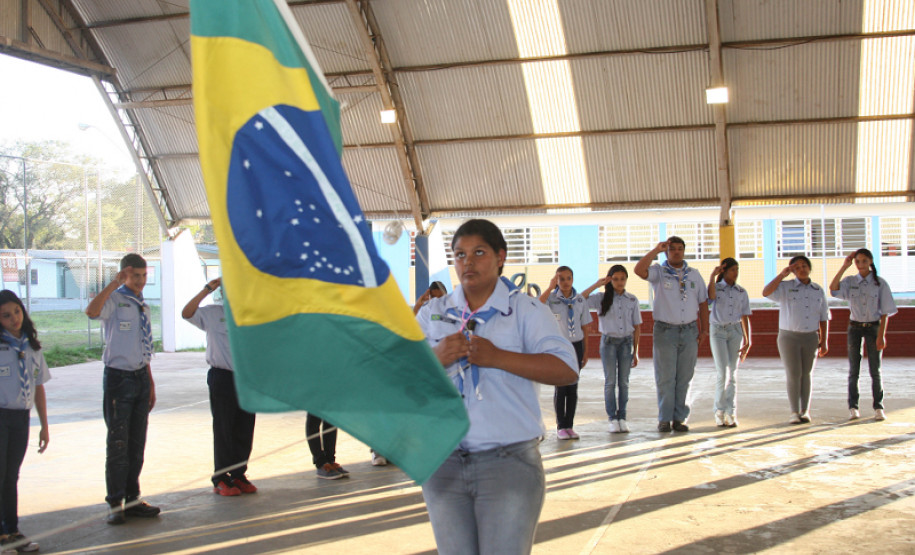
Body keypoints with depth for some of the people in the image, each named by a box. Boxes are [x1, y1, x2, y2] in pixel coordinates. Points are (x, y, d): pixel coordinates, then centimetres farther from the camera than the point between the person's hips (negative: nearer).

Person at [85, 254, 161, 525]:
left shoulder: (143, 306, 14)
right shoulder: (114, 300, -8)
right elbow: (92, 311, -33)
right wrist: (115, 283, -31)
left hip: (141, 377, 7)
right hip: (119, 378, -7)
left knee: (137, 442, 12)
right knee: (118, 443, -3)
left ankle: (132, 499, 22)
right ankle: (115, 504, 8)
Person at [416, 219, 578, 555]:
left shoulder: (526, 310, 1)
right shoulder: (432, 314, 12)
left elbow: (567, 370, -12)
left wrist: (497, 357, -20)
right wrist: (435, 358, -15)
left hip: (508, 463, -3)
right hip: (444, 463, 4)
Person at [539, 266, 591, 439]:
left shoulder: (580, 300, 5)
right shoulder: (551, 298, -5)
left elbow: (584, 327, 8)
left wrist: (586, 351, 6)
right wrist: (550, 288, -24)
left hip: (576, 345, 3)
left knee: (573, 387, 5)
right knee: (560, 387, -2)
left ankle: (570, 425, 13)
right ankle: (561, 426, 7)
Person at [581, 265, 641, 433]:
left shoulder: (632, 300, 6)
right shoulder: (602, 298, 0)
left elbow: (637, 327, 8)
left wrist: (635, 351, 6)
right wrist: (596, 285, -14)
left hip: (626, 342, 2)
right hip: (608, 341, -2)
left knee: (623, 381, 4)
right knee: (610, 381, 0)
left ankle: (622, 417, 9)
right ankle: (612, 418, 4)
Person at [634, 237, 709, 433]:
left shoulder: (694, 274, 12)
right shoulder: (658, 272, 2)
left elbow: (703, 302, 14)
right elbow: (639, 270, -20)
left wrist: (704, 329, 7)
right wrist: (656, 250, -16)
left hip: (689, 331, 3)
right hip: (665, 331, -3)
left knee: (684, 378, 5)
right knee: (665, 378, -2)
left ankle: (679, 418, 12)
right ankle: (664, 419, 5)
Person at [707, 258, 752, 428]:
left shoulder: (742, 292, 9)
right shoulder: (716, 288, 2)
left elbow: (745, 317, 6)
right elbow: (711, 296, -23)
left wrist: (747, 341, 2)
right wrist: (712, 276, -24)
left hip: (735, 332, 3)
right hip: (718, 332, -3)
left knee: (732, 374, 2)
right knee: (723, 373, -10)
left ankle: (730, 413, 7)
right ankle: (720, 411, 2)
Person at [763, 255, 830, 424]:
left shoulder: (818, 291, 7)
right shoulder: (785, 287, -3)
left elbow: (824, 318, 9)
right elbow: (766, 292, -22)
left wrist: (824, 341, 3)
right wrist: (782, 275, -21)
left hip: (810, 337, 3)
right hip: (788, 336, -3)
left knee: (806, 374, 5)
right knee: (793, 374, -5)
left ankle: (805, 411, 9)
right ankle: (794, 412, 0)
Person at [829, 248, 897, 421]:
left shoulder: (880, 283, -3)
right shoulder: (850, 282, 2)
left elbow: (885, 311, -3)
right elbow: (833, 288, -19)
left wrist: (881, 335, -9)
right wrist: (844, 267, -18)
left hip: (873, 327, -1)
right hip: (855, 327, 1)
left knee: (875, 370, 1)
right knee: (854, 370, 3)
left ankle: (878, 407, 9)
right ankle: (853, 407, 8)